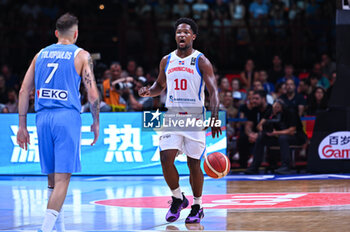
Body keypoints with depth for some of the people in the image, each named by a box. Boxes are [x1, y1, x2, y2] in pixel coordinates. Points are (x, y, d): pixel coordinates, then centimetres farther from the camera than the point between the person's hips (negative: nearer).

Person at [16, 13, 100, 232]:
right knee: (62, 178, -6)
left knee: (53, 177, 15)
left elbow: (24, 91, 12)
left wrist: (22, 126, 15)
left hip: (43, 117, 5)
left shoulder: (41, 54, 15)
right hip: (67, 116, -5)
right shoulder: (81, 55, 2)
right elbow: (93, 94, -3)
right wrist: (96, 122, 10)